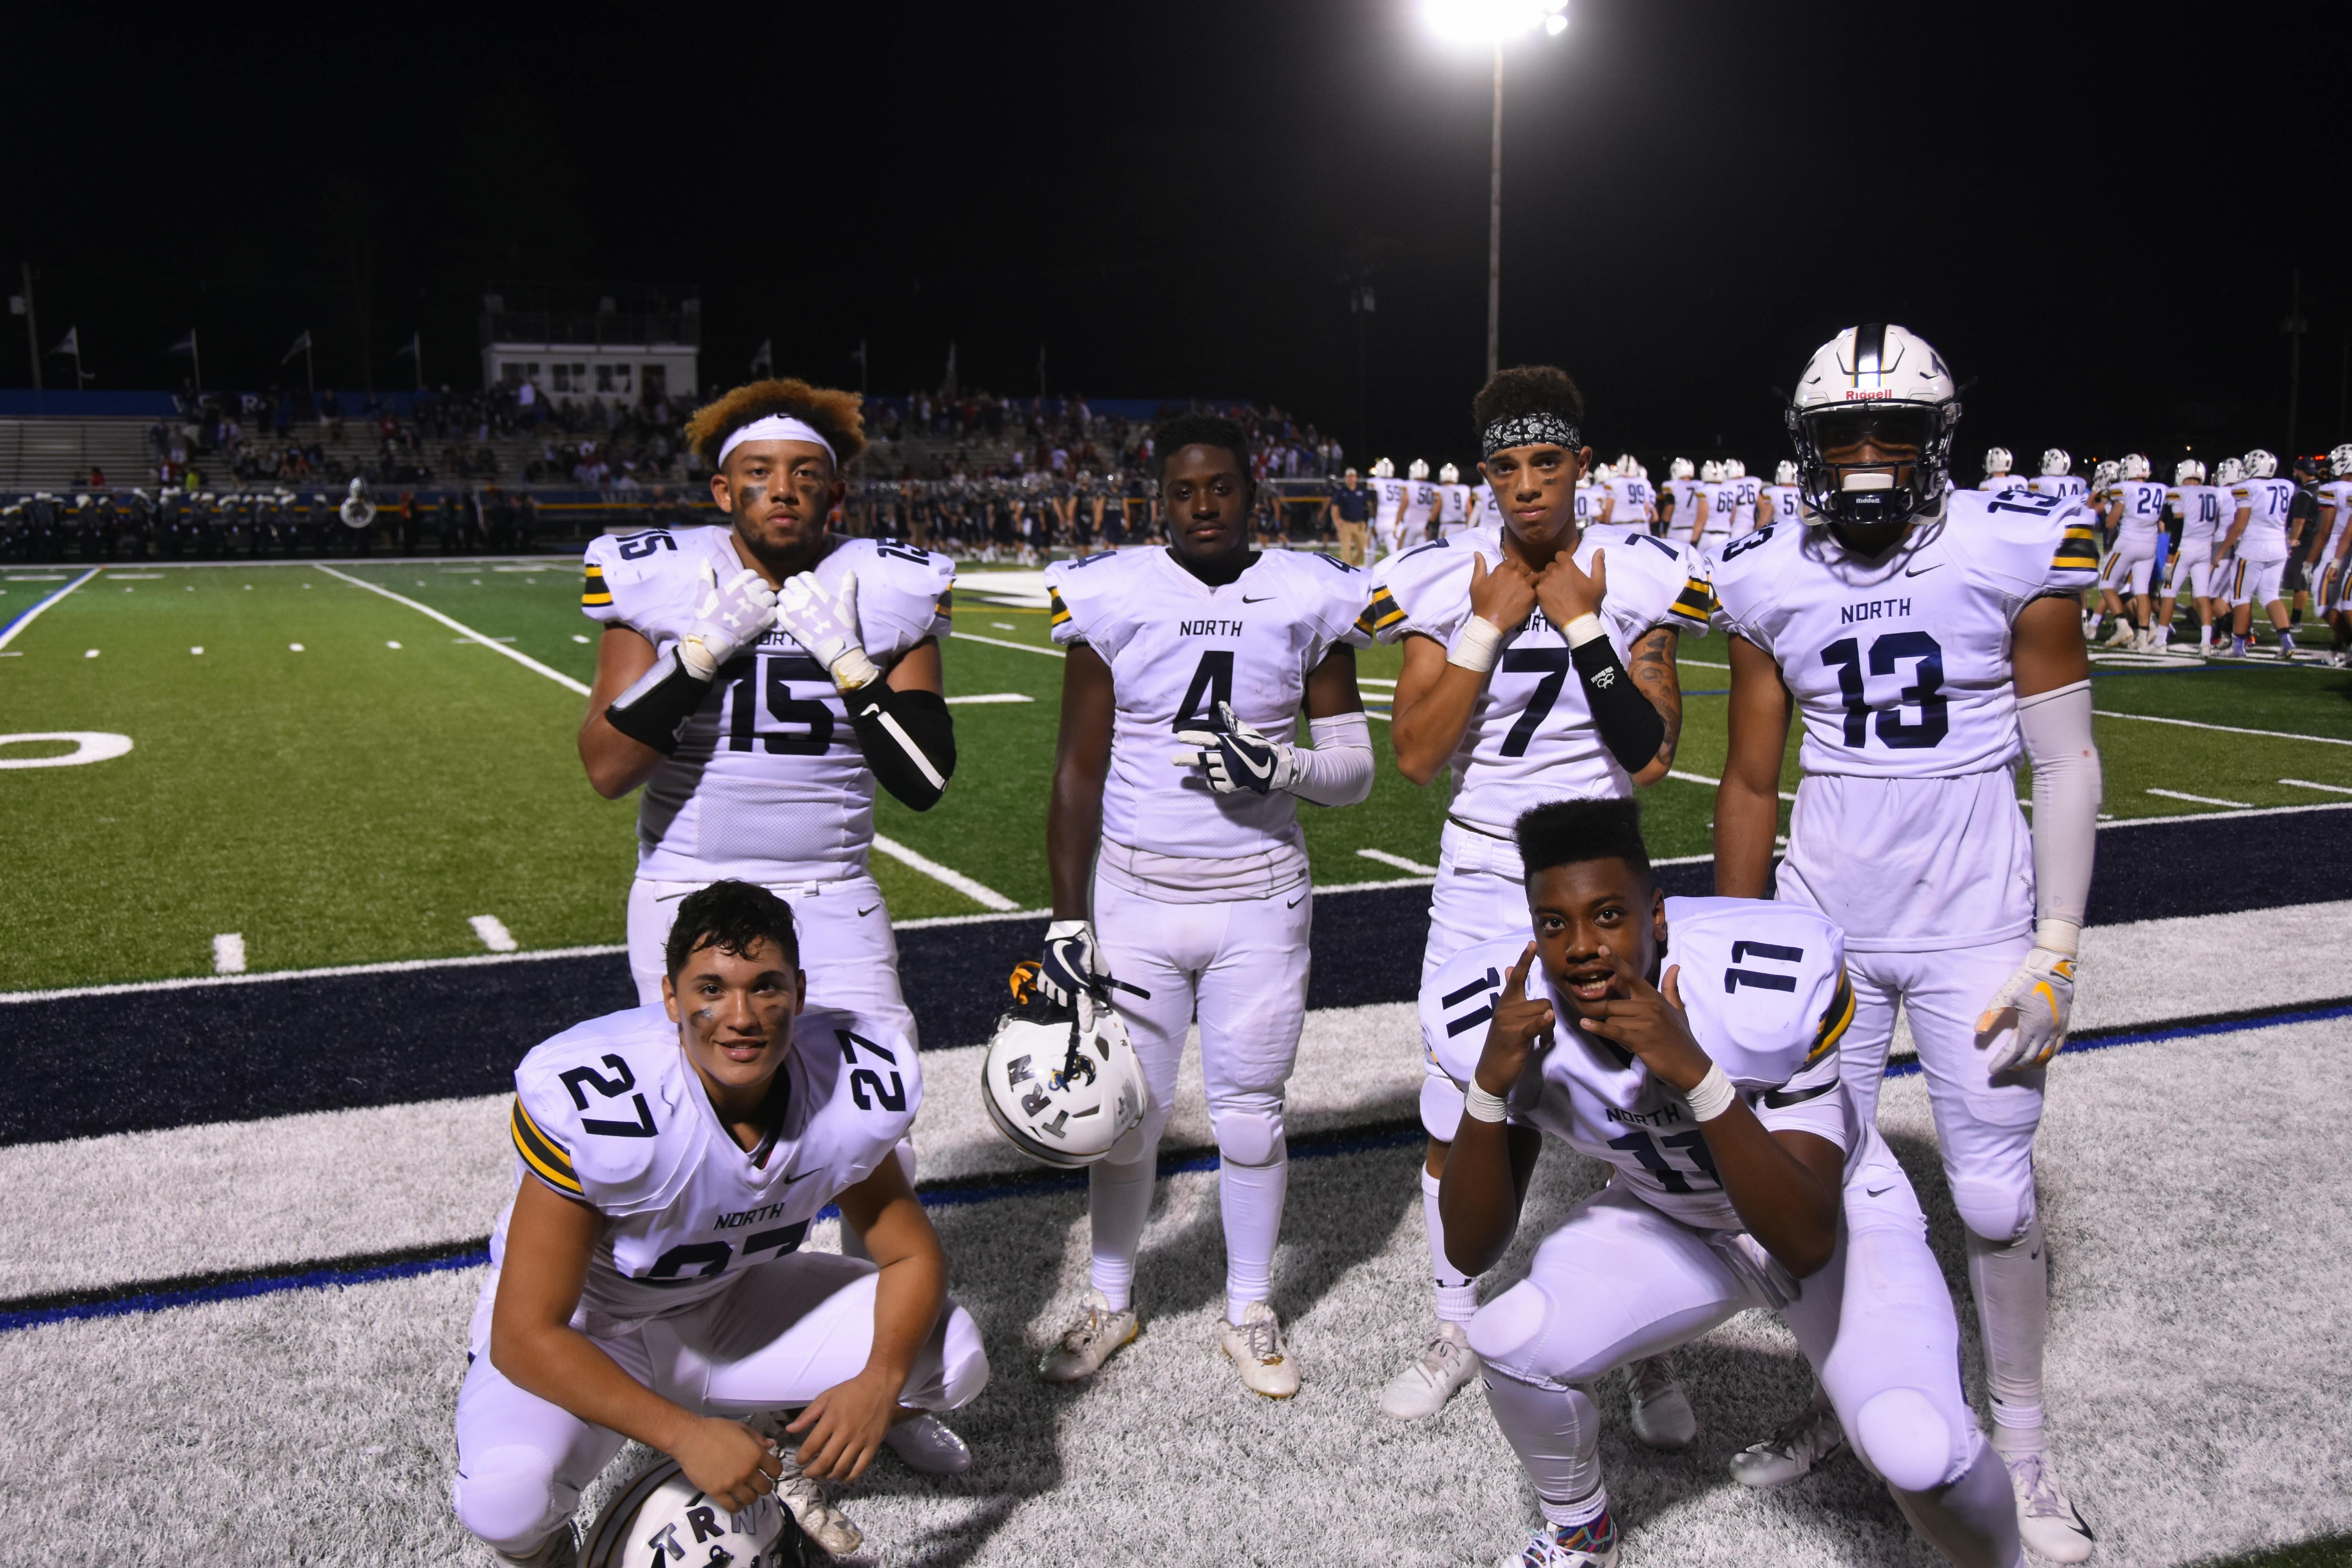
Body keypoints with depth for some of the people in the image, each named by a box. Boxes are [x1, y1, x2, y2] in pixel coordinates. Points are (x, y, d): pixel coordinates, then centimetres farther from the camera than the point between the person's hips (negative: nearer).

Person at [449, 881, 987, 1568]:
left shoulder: (855, 1084, -20)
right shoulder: (590, 1103, -34)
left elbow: (912, 1257, -7)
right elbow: (524, 1336, -29)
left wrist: (878, 1383, -28)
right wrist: (685, 1435, -38)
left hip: (729, 1303, 4)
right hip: (581, 1330, -4)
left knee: (950, 1355, -13)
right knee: (506, 1498, -34)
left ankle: (783, 1457, 16)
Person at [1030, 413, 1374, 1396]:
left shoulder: (1308, 601, -1)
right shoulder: (1112, 598, -4)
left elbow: (1355, 768, 2)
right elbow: (1079, 773, -2)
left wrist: (1282, 769, -20)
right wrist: (1067, 922, -6)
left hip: (1260, 899, 0)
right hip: (1135, 894, 0)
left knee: (1250, 1114, 9)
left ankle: (1248, 1313, 29)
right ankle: (1111, 1303, 30)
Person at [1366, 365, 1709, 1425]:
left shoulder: (1640, 581, -5)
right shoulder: (1444, 583, -3)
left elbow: (1651, 759, -10)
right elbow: (1415, 758, -9)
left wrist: (1584, 627, -15)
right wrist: (1488, 629, -14)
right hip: (1479, 887, 1)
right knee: (1455, 1131, 7)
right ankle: (1456, 1333, 28)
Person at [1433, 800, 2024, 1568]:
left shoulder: (1767, 987, -35)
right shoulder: (1506, 1017, -24)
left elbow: (1808, 1243, -35)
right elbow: (1470, 1252, -20)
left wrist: (1696, 1075, -48)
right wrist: (1490, 1085, -36)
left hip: (1833, 1211, -2)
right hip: (1667, 1220, 3)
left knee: (1919, 1451, -25)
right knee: (1513, 1345, -21)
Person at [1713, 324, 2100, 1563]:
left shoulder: (2012, 555, -7)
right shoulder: (1771, 583, 0)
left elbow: (2067, 764, -4)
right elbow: (1749, 785, 7)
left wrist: (2056, 954, -9)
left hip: (1973, 925, -2)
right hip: (1825, 924, 3)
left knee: (1995, 1196, 3)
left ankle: (2020, 1444, 24)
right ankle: (1841, 1404, 29)